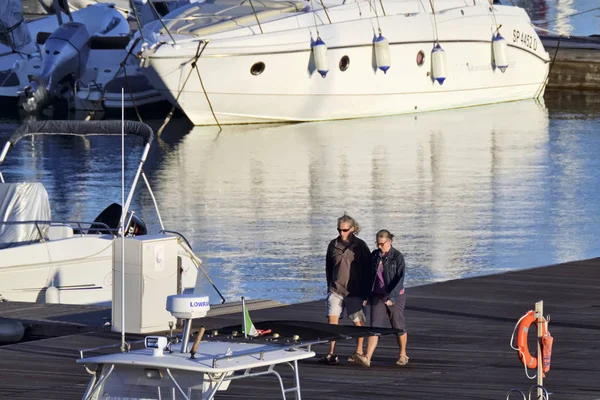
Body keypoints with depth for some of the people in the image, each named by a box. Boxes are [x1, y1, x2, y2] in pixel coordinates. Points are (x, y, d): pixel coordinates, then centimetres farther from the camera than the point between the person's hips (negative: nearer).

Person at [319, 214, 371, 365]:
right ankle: (331, 354, -9)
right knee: (332, 319, -9)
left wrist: (366, 289, -3)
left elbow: (368, 268, -1)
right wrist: (330, 285, 15)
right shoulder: (333, 245, 6)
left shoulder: (360, 246, -4)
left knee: (358, 321, 6)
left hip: (354, 290, -3)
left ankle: (359, 351, 24)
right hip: (336, 289, 3)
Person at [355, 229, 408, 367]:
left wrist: (392, 297, -28)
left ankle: (403, 355, 27)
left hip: (395, 297, -4)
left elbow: (400, 279, -18)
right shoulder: (375, 255, 6)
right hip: (378, 296, 4)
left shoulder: (397, 257, -11)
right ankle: (367, 358, -19)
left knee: (398, 327, 8)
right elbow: (370, 276, 15)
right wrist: (367, 295, 13)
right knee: (375, 326, -7)